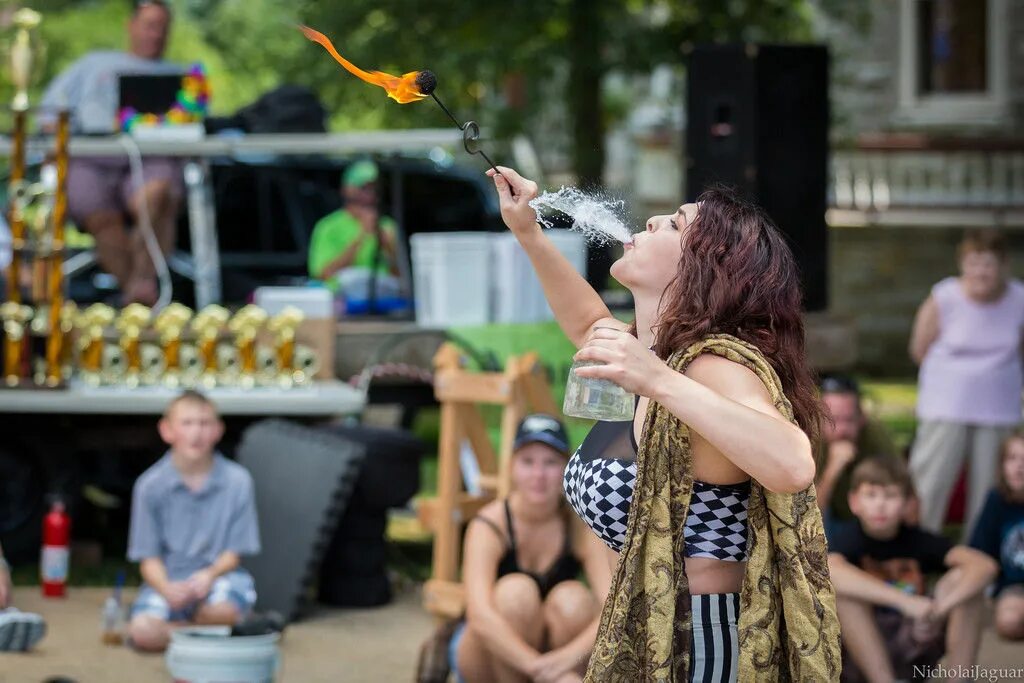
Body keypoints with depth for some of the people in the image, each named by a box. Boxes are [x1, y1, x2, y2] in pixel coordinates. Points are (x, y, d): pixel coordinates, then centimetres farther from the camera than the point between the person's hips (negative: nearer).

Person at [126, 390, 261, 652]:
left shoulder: (237, 481, -3)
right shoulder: (150, 485, -3)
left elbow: (234, 552, 1)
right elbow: (149, 558, -2)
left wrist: (209, 574, -21)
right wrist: (167, 589, -23)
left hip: (217, 574, 0)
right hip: (168, 582, 0)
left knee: (224, 608, -37)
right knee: (143, 632, -30)